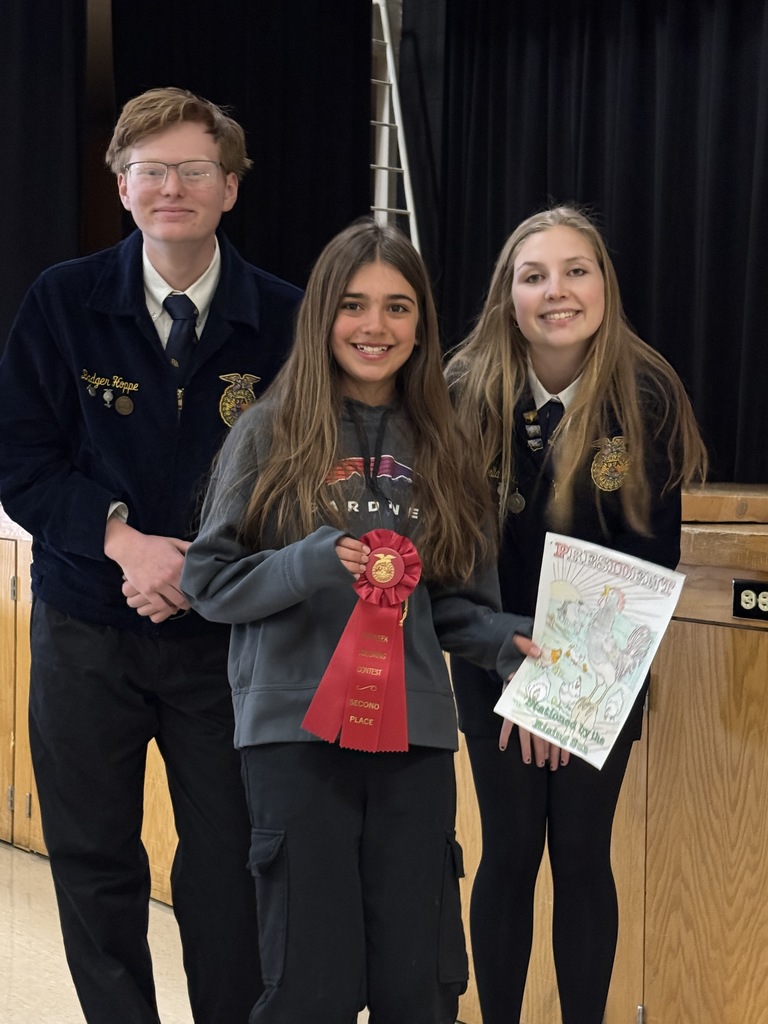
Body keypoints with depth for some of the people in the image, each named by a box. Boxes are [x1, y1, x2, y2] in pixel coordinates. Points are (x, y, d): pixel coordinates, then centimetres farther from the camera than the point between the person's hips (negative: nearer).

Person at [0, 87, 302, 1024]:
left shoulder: (281, 319, -3)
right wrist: (122, 539, -17)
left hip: (224, 634, -1)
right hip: (85, 630, 1)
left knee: (228, 868, 5)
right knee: (92, 865, 11)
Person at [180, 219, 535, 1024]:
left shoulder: (438, 447, 10)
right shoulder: (269, 434, 0)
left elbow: (450, 602, 14)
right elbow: (208, 580, -1)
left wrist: (505, 641, -5)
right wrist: (311, 562, -17)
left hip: (415, 732, 3)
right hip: (296, 728, -3)